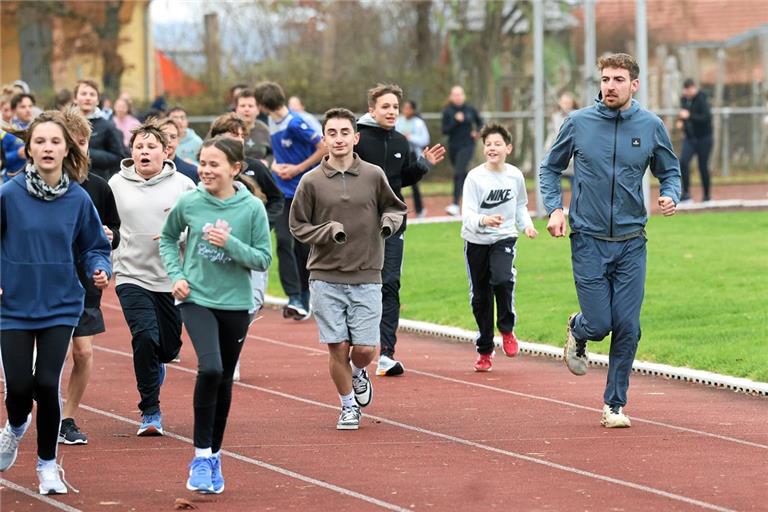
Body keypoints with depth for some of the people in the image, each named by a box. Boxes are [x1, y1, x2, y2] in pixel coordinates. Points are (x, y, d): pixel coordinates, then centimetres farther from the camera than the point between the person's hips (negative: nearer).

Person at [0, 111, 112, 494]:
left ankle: (47, 463, 13)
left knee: (47, 383, -8)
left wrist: (100, 270, -13)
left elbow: (94, 246, 6)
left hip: (60, 306, 0)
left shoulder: (78, 199, -5)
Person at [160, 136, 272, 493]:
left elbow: (263, 259, -5)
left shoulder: (252, 208, -8)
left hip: (235, 303, 1)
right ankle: (201, 456, -12)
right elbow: (168, 238, 13)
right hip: (197, 299, -1)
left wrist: (230, 243, -19)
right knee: (210, 368, -23)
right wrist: (176, 274, -1)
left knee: (224, 380, 12)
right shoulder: (188, 203, -5)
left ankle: (214, 455, 30)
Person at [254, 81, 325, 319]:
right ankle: (294, 298, -13)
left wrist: (298, 169, -13)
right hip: (282, 192, 6)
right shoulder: (272, 123, 8)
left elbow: (324, 148, -16)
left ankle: (304, 297, 18)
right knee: (284, 241, -10)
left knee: (303, 246, 3)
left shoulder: (295, 124, -17)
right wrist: (276, 166, 1)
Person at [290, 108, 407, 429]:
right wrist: (327, 232, -13)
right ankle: (348, 406, 21)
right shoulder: (311, 182, -1)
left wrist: (390, 221, -7)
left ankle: (358, 373, 33)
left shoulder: (374, 176, 2)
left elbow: (395, 207, 16)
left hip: (366, 278, 1)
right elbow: (298, 226, 4)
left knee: (365, 349, -3)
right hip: (325, 278, -1)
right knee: (338, 347, -1)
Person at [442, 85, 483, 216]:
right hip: (453, 147, 3)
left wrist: (477, 131, -1)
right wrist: (455, 121, -18)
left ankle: (455, 205, -23)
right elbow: (445, 130, -5)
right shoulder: (447, 111, -1)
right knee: (463, 175, 15)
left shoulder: (470, 109, 0)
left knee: (458, 174, -17)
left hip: (467, 146, -3)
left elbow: (480, 122, 17)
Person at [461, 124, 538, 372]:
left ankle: (507, 330, -3)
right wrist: (483, 221, -38)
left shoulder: (515, 176, 0)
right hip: (477, 241, 0)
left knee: (503, 280, -27)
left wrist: (526, 224, 2)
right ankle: (485, 351, 21)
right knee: (480, 297, 6)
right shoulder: (475, 177, -11)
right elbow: (467, 214, -19)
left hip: (504, 238, 0)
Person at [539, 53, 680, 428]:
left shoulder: (651, 126, 0)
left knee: (627, 328, -1)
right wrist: (554, 208, -5)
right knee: (599, 324, -5)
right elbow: (550, 168, 9)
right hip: (588, 240, -1)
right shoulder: (578, 123, -3)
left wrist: (670, 195, -10)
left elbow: (669, 171, 12)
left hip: (631, 243, 1)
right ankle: (577, 331, 33)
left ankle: (615, 404, 13)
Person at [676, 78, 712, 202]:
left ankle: (707, 194, 15)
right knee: (683, 161, -15)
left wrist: (689, 116, -29)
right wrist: (681, 121, 1)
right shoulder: (684, 99, 7)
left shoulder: (702, 100, -14)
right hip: (689, 138, 5)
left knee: (703, 166, 0)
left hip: (703, 138, -5)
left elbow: (706, 117, -24)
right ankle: (686, 192, -11)